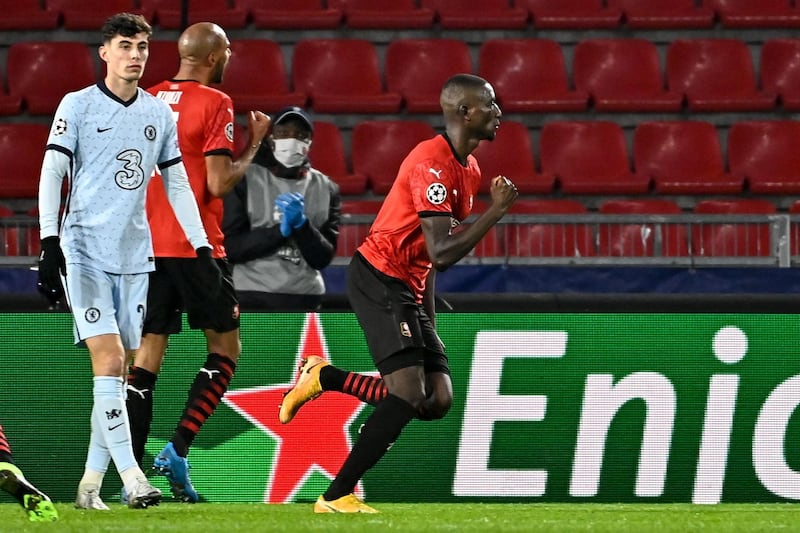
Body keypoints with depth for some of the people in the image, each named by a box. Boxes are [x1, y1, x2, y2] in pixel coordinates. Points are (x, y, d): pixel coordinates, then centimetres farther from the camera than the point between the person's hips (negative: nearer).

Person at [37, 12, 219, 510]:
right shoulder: (78, 105, -2)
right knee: (109, 357, -16)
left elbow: (177, 184, 16)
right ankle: (131, 476, -19)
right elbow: (52, 173, -6)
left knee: (118, 371, 4)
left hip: (135, 254, 5)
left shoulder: (159, 113, 11)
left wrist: (203, 247, 10)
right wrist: (49, 241, -16)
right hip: (85, 249, -5)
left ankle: (91, 484, 10)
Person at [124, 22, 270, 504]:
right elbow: (219, 184, -14)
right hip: (195, 246, -6)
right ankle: (178, 451, -6)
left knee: (148, 355, 6)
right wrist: (255, 143, -1)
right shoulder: (214, 104, -9)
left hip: (147, 244, 6)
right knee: (225, 348, 8)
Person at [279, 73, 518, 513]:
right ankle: (336, 497, -11)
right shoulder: (433, 162, -19)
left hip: (410, 288, 10)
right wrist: (498, 209, -21)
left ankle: (323, 377, 15)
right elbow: (441, 252, -26)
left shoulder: (468, 168, 12)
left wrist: (428, 312, 19)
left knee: (438, 401, 0)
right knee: (409, 394, -18)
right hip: (379, 281, -10)